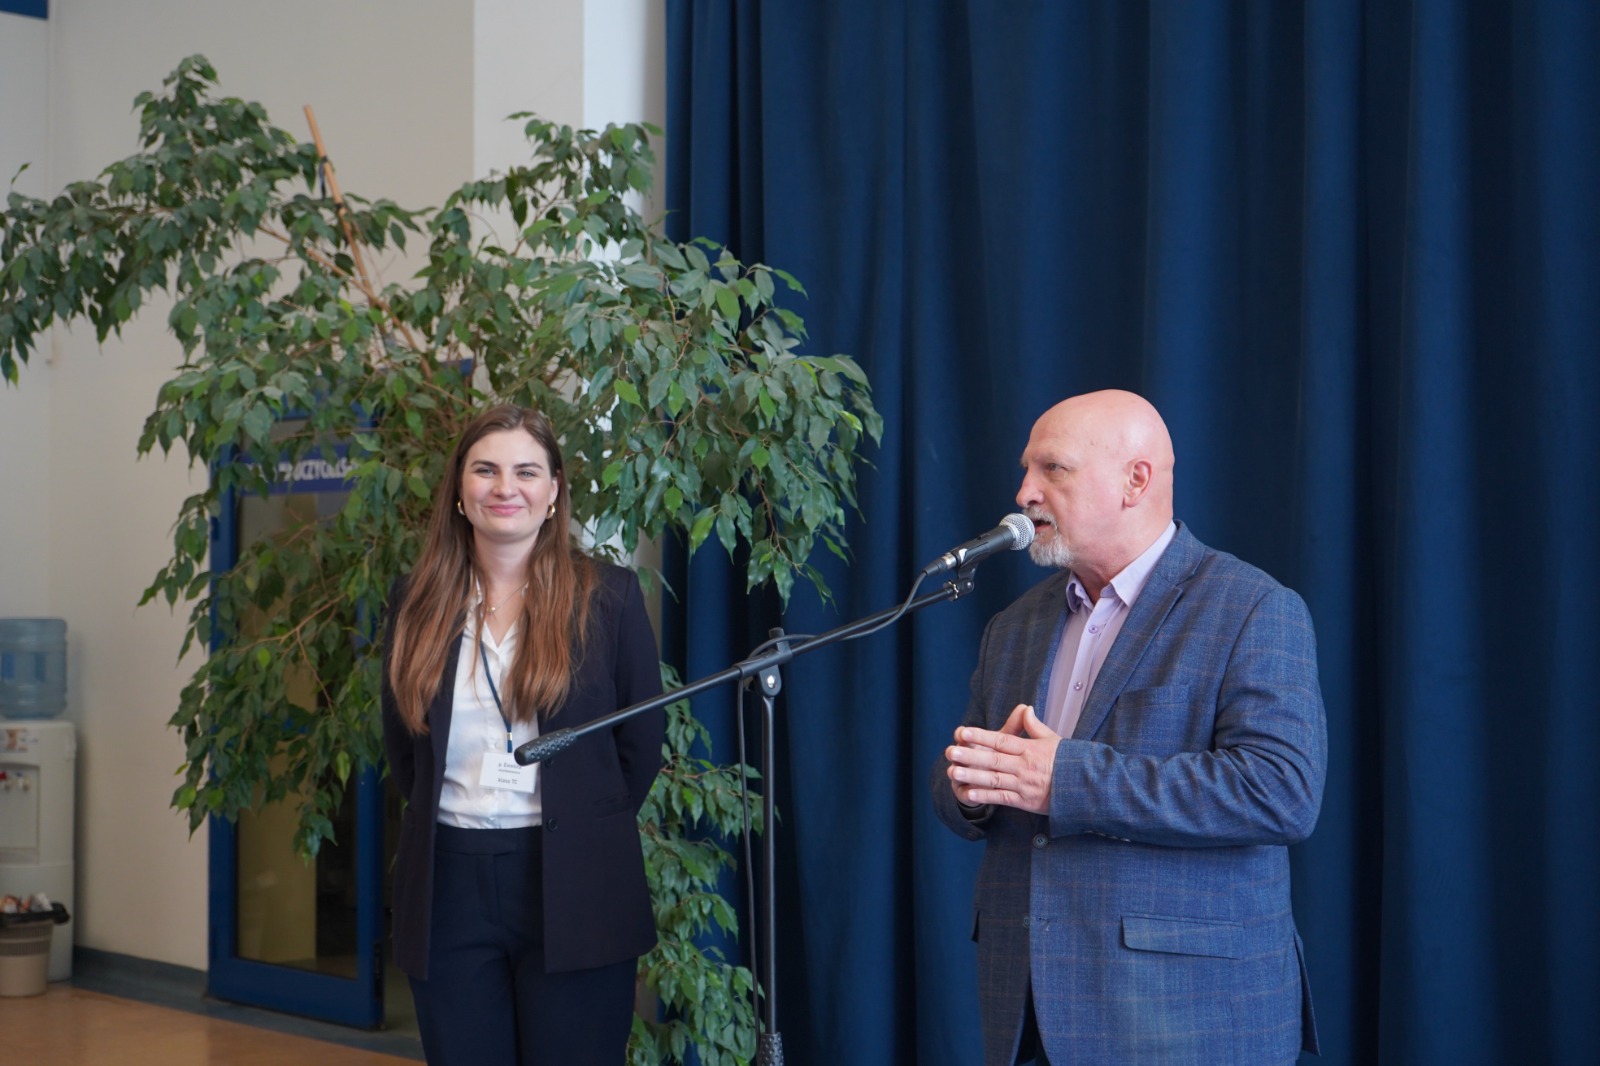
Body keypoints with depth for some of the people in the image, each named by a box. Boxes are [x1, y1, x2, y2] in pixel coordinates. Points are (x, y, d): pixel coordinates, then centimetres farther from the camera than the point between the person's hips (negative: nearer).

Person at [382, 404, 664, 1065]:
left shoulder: (607, 596, -2)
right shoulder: (418, 602, 6)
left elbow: (642, 743, 4)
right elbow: (401, 744, 15)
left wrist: (584, 831, 8)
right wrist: (452, 818, 13)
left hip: (574, 892, -3)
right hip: (449, 886, 3)